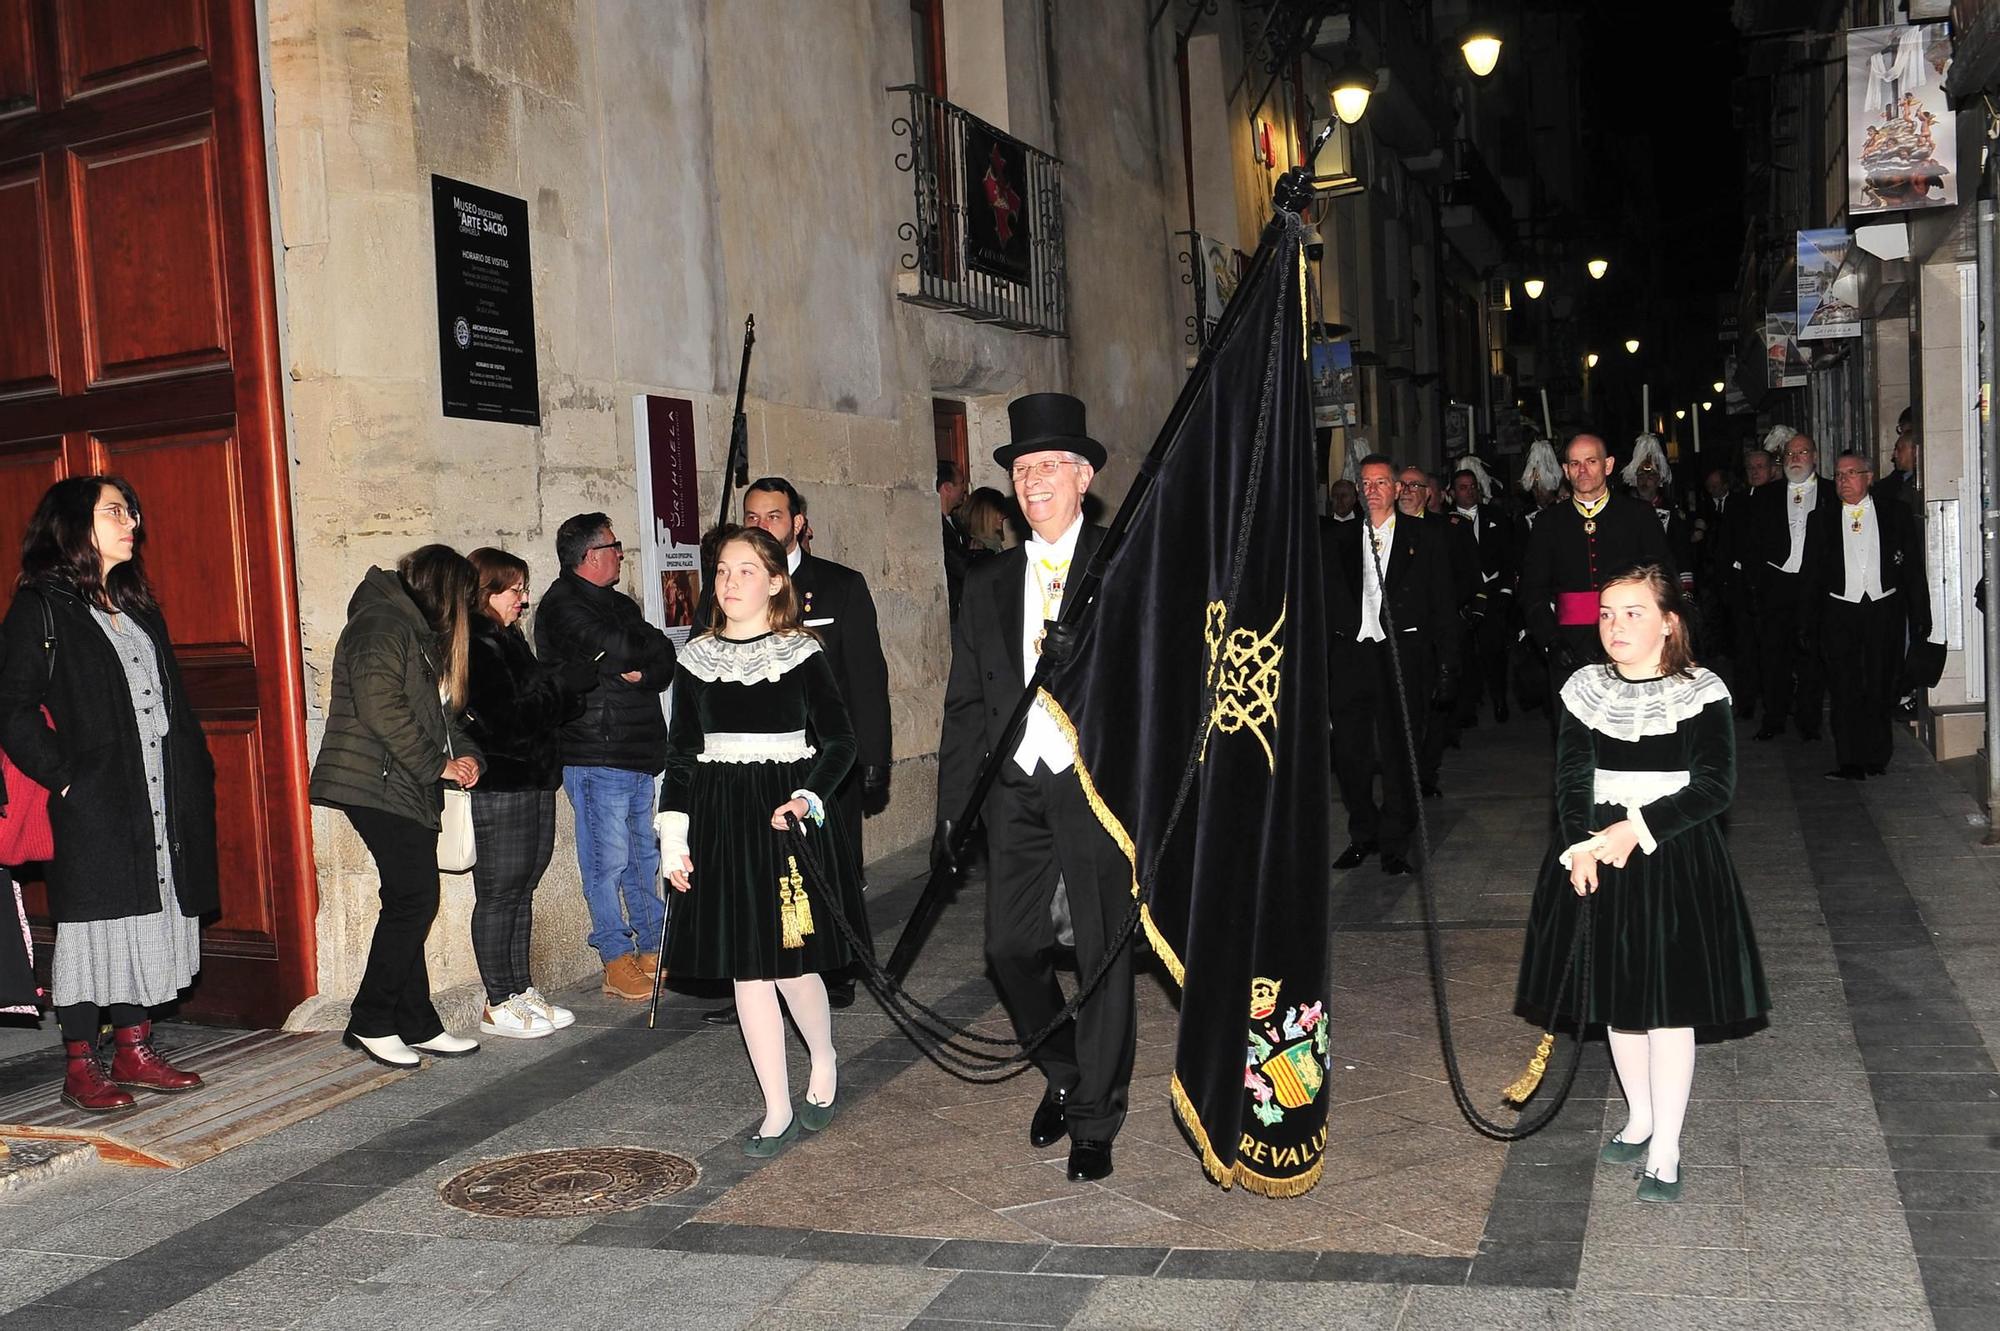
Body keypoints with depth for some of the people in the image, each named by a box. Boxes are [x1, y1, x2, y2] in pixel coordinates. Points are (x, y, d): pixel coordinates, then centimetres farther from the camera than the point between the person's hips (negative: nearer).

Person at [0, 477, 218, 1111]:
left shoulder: (138, 606, 18)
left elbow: (172, 700, 20)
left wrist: (195, 770, 10)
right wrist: (65, 776, -15)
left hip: (160, 798, 7)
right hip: (93, 800, -7)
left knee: (147, 920, 10)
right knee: (95, 925, -2)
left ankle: (134, 1050, 19)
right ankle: (80, 1067, 7)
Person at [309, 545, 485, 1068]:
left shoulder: (419, 632, 21)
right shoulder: (381, 625, -11)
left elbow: (441, 711, 24)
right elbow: (381, 708, -20)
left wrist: (466, 753, 5)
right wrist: (437, 764, -14)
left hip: (407, 789, 10)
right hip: (378, 785, -10)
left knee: (410, 902, 9)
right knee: (414, 898, -11)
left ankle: (416, 1024, 13)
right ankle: (370, 1023, -1)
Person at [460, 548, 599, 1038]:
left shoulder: (508, 641, 17)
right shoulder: (476, 647, -14)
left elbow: (545, 707, 18)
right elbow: (506, 719, -22)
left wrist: (572, 690, -1)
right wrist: (565, 684, -17)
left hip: (534, 781, 10)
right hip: (499, 789, -10)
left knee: (522, 891, 13)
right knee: (499, 895, -3)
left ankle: (522, 992, 21)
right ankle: (499, 1005, 5)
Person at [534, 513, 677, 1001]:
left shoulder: (621, 605, 18)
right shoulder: (562, 606, -8)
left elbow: (666, 668, 12)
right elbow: (621, 648, -21)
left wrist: (642, 672, -10)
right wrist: (658, 644, -2)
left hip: (639, 751, 8)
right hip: (595, 754, -8)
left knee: (645, 855, 12)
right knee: (608, 859, -4)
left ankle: (655, 949, 21)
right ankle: (617, 962, 4)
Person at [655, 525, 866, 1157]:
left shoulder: (802, 653, -2)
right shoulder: (696, 658, 7)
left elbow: (839, 742, -3)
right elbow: (680, 755, 10)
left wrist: (808, 798, -19)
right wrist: (673, 839, 5)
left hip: (786, 817, -3)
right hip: (720, 822, 3)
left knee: (792, 962, 0)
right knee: (746, 968, 4)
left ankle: (825, 1063, 31)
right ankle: (778, 1110, 15)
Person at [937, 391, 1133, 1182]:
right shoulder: (988, 585, 12)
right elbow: (965, 705, 12)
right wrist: (952, 808, 6)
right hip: (1015, 788, 4)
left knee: (1103, 953, 3)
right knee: (1011, 947, 5)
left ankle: (1095, 1119, 18)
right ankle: (1063, 1075, 31)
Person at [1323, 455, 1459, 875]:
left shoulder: (1426, 538, 7)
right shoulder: (1336, 540, 12)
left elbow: (1442, 606, 5)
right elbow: (1326, 603, 10)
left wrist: (1447, 667, -2)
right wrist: (1319, 663, 1)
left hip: (1402, 656, -2)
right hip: (1350, 655, 2)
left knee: (1399, 753, -1)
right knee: (1349, 753, 3)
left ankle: (1395, 843, 12)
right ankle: (1363, 835, 21)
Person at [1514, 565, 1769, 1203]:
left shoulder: (1702, 693, -7)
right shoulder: (1585, 690, 2)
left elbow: (1716, 786, -13)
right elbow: (1571, 778, -3)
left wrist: (1638, 828, -23)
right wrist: (1582, 845, -19)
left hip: (1677, 857, -3)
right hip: (1597, 854, 3)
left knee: (1669, 1005, 0)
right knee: (1617, 999, 13)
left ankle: (1665, 1151, 9)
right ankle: (1640, 1120, 33)